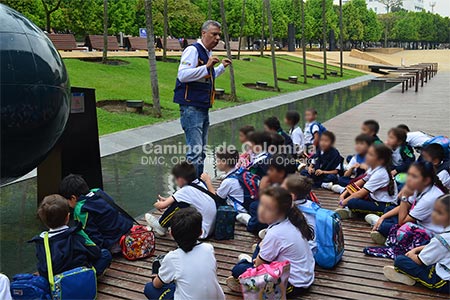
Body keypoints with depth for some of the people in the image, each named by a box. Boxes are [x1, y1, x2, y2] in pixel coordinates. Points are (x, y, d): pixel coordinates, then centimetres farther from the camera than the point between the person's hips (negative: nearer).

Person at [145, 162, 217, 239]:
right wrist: (167, 200, 21)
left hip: (202, 232, -8)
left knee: (178, 204, -9)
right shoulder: (200, 183, 3)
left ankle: (161, 226, 11)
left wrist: (157, 205, 10)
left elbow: (163, 205, -11)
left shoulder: (186, 190, -17)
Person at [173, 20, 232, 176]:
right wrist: (206, 67, -26)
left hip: (203, 108, 10)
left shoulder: (208, 53, 17)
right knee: (195, 151, -13)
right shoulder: (192, 50, -11)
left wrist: (222, 67, 27)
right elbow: (182, 75, -25)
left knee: (201, 152, 15)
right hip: (191, 109, -10)